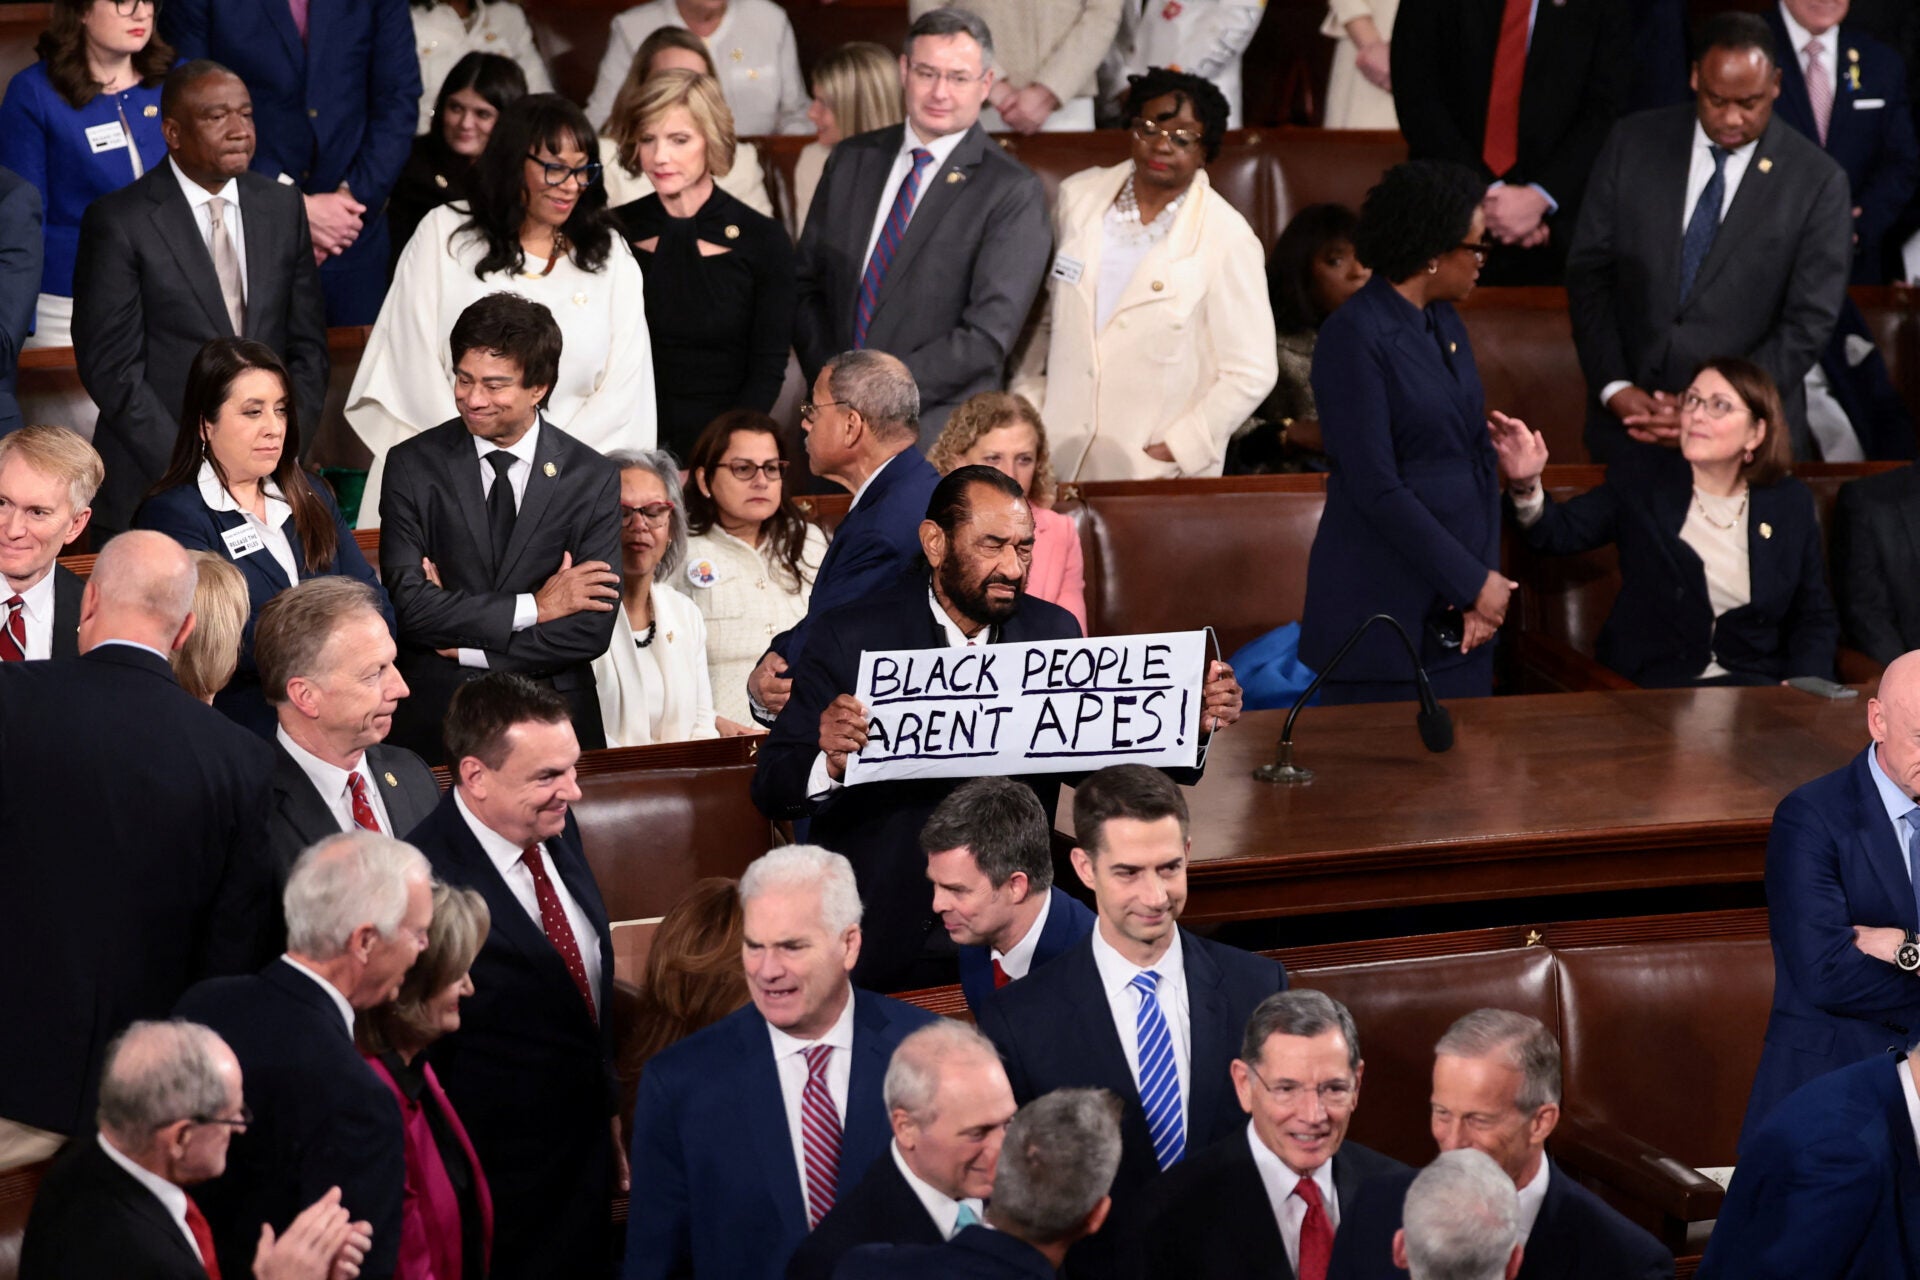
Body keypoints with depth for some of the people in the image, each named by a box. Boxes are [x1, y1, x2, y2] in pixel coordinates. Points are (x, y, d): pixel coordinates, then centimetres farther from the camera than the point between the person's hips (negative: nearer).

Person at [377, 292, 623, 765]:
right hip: (432, 722, 0)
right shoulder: (413, 465, -2)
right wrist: (533, 607, -12)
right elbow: (406, 605, -12)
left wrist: (464, 647, -11)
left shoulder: (594, 479, -1)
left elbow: (591, 630, -9)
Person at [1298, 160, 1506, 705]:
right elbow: (1375, 487, -18)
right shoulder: (1354, 336, -14)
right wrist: (1473, 581, -14)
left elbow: (1480, 456, 10)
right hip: (1386, 610, -7)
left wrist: (1486, 577, -3)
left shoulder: (1445, 325, 11)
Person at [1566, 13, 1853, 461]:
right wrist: (1614, 388, -10)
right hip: (1627, 417, 2)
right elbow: (1589, 269, 1)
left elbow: (1808, 322, -8)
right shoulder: (1633, 142, -1)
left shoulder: (1818, 182, -7)